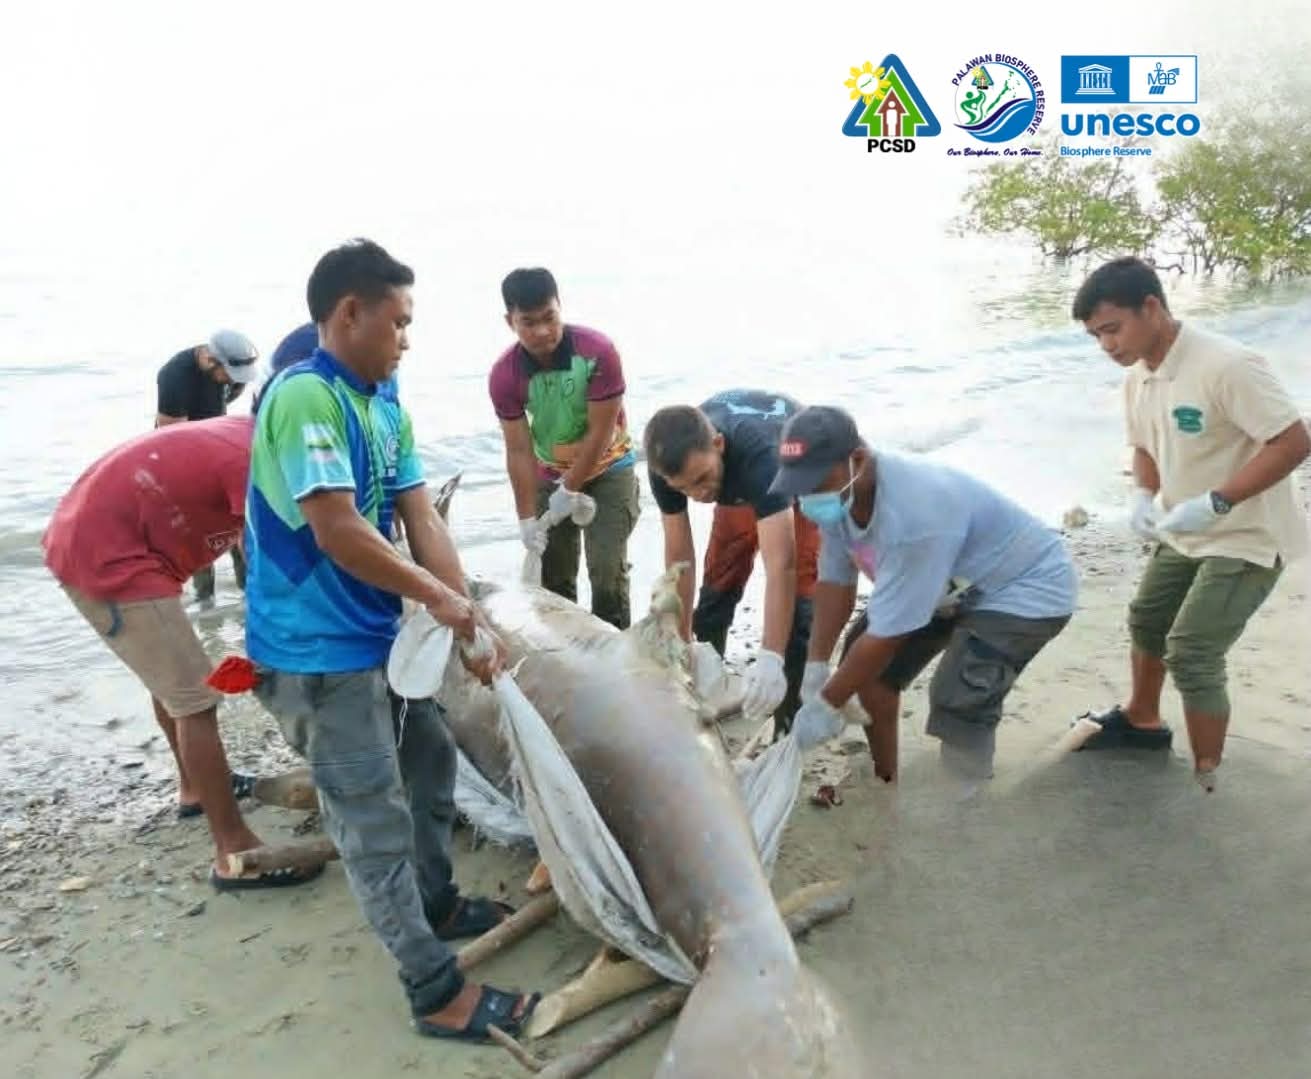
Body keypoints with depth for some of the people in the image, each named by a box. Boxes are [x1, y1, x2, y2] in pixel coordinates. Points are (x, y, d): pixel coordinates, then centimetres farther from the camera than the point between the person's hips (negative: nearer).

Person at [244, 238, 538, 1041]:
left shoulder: (387, 407, 7)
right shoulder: (306, 396, -21)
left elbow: (422, 521, 3)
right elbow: (338, 532, -26)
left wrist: (472, 622, -2)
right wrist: (439, 597, -14)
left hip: (378, 634, 9)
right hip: (318, 651, -9)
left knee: (430, 755, 23)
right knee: (377, 820, 1)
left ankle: (438, 902, 44)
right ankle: (438, 991, 14)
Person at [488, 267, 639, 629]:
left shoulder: (597, 351, -27)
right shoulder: (504, 375, -19)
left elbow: (600, 431, -22)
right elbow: (519, 451, -15)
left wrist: (570, 491, -17)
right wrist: (527, 518, -17)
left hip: (607, 468, -3)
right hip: (551, 474, 3)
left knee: (607, 570, -9)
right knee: (554, 575, 6)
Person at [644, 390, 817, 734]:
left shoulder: (759, 452, -47)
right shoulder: (668, 465, -31)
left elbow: (780, 566, -53)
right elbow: (679, 556, -22)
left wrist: (770, 659, -62)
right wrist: (683, 643, -22)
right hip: (737, 485, 5)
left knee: (798, 593, -16)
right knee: (718, 585, 4)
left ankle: (789, 721, -7)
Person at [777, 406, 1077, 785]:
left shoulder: (913, 513, -42)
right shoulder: (837, 494, -17)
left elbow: (887, 634, -34)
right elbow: (835, 580, -4)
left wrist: (826, 705, -23)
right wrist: (816, 666, -6)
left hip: (1027, 587, -8)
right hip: (955, 583, 9)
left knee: (958, 704, -24)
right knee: (868, 665, 7)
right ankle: (882, 784, 26)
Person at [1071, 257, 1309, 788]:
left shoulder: (1226, 365, -28)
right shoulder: (1137, 377, -3)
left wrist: (1214, 503, -33)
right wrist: (1143, 495, -9)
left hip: (1247, 538, -8)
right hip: (1184, 534, 9)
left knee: (1190, 654, -12)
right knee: (1146, 619, 21)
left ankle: (1205, 781, 7)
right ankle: (1140, 721, 46)